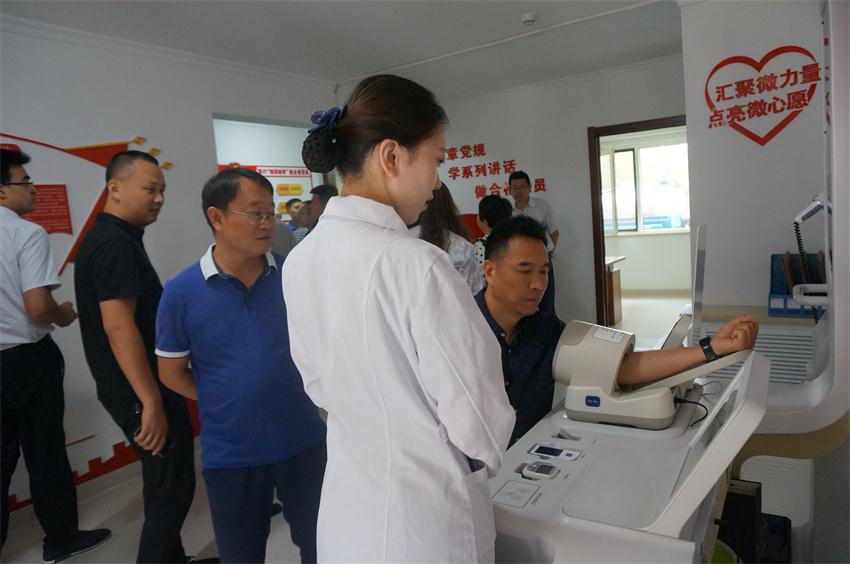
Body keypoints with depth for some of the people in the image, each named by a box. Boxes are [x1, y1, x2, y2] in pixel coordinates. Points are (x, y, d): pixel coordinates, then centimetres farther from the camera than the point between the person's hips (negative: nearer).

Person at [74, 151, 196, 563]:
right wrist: (152, 402, -25)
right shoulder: (115, 244, -19)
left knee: (165, 484, 20)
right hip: (140, 392, -10)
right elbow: (118, 327, -26)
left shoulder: (109, 238, 13)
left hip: (133, 388, 10)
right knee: (171, 488, 1)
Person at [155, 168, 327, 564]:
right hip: (230, 451, 0)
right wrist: (225, 404, -1)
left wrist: (295, 396, -3)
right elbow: (172, 372, 1)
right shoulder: (182, 291, -10)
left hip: (303, 439, 1)